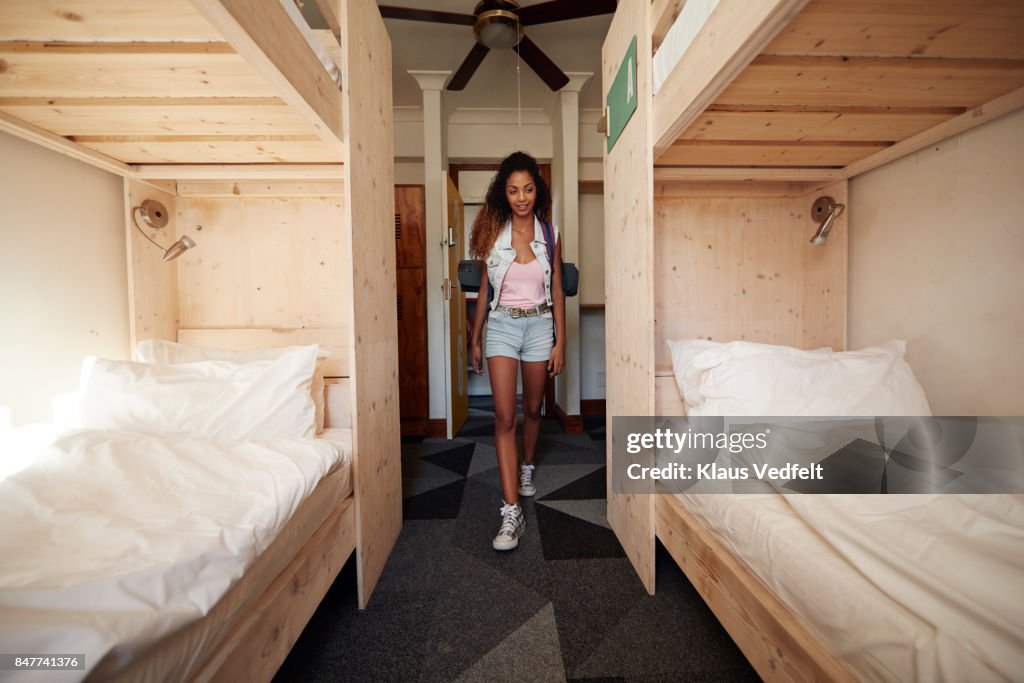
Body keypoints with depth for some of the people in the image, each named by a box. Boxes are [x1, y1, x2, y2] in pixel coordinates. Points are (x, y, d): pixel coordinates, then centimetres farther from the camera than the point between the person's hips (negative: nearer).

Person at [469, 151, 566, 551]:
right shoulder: (493, 232, 0)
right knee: (504, 416, -9)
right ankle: (512, 513, -5)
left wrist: (560, 341, -2)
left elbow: (557, 290, 3)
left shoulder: (549, 234, 2)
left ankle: (526, 468, 42)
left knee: (533, 408, 14)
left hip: (540, 325, 2)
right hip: (501, 326, -1)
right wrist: (475, 340, 7)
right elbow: (485, 289, 5)